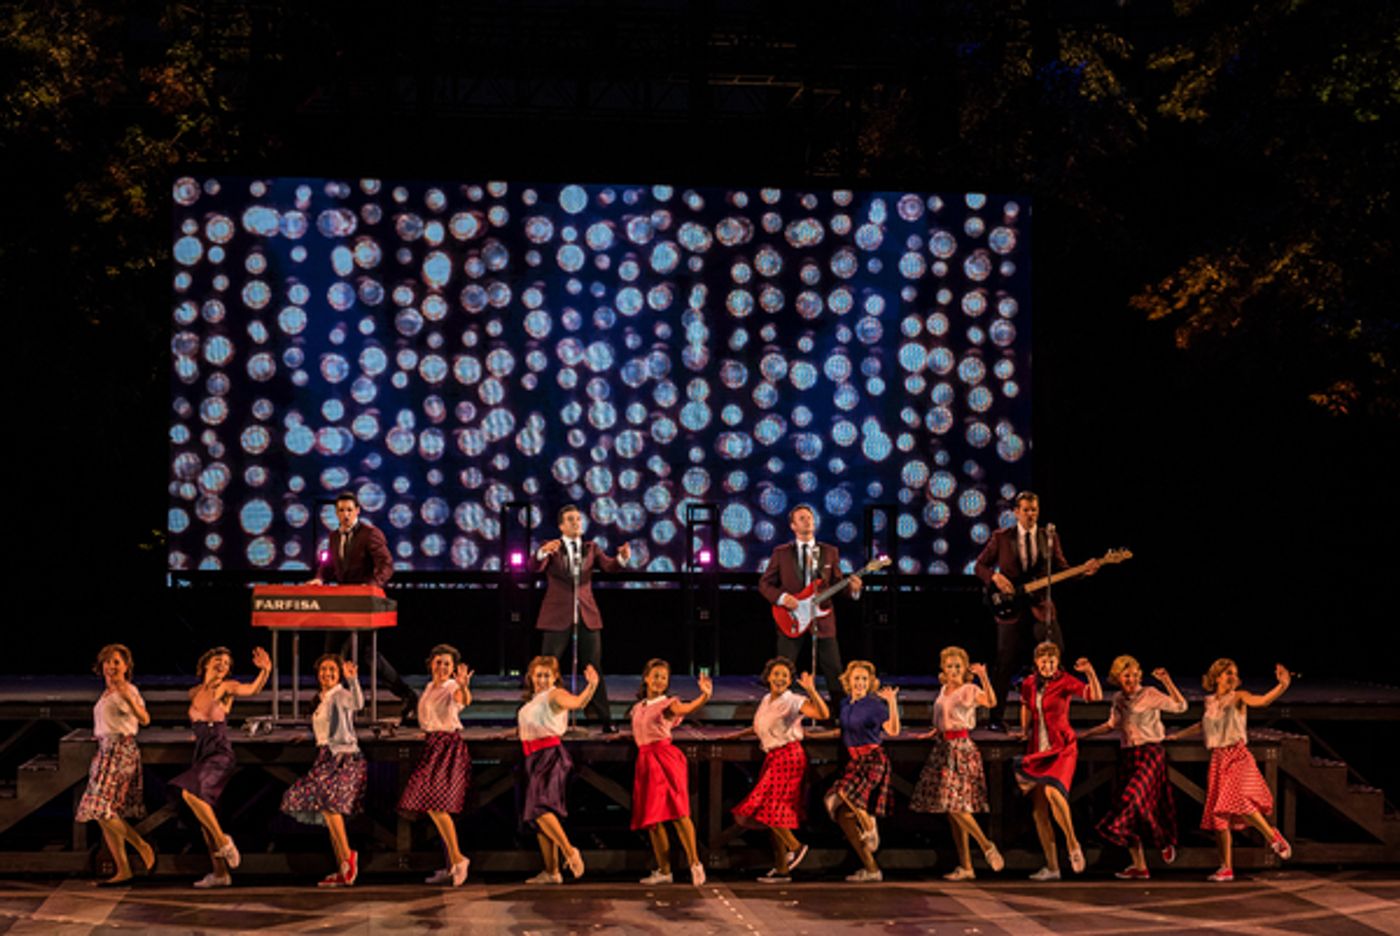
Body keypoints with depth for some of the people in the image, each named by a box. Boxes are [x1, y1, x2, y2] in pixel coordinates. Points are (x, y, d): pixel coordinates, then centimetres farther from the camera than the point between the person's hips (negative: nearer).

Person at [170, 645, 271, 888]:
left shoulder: (227, 687, -1)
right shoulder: (194, 693, 14)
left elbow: (252, 689, -19)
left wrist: (265, 670, -34)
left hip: (220, 752, -6)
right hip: (201, 753, 6)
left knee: (190, 792, -28)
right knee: (204, 814, 4)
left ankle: (223, 841, -15)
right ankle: (220, 873, 9)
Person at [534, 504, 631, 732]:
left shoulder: (591, 548, 10)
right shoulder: (552, 548, 1)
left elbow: (609, 566, -3)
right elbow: (536, 567, -17)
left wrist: (622, 558, -26)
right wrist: (543, 552, -39)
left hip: (587, 614, 2)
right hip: (558, 615, -2)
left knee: (594, 668, 4)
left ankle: (604, 719, 8)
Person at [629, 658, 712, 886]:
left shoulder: (668, 703, -1)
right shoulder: (638, 708, 17)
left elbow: (685, 709, -23)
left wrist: (705, 695, -41)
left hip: (665, 756, -6)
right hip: (645, 760, 6)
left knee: (677, 812, -15)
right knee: (651, 817, 5)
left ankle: (695, 863, -14)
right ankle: (664, 871, 10)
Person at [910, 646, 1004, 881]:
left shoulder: (970, 690, -6)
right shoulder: (943, 690, 15)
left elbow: (991, 702, -26)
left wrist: (983, 676, -34)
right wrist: (933, 733, 16)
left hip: (962, 748, -7)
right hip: (943, 747, 7)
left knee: (956, 805, -16)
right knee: (951, 809, 6)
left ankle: (987, 846, 0)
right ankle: (965, 866, 10)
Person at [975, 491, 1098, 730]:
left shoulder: (1050, 538, 9)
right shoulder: (1001, 537, 3)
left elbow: (1062, 570, 7)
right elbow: (980, 566, 6)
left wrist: (1083, 571, -10)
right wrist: (995, 577, -13)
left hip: (1041, 608, 2)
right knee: (1005, 665, 1)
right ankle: (995, 717, 12)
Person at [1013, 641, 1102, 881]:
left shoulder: (1065, 682, -9)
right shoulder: (1029, 684, 6)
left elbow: (1096, 696, -24)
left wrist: (1090, 673, -38)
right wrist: (1025, 731, 26)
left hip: (1062, 748, -5)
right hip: (1037, 750, 5)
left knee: (1052, 791, -31)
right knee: (1038, 810, 1)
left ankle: (1072, 844, -12)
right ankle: (1052, 868, 9)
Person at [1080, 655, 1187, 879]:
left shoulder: (1150, 694, -4)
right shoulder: (1118, 698, 13)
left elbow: (1180, 706, -9)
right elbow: (1112, 725, 26)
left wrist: (1167, 682, -19)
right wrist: (1084, 735, 25)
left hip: (1149, 754, -6)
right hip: (1130, 757, 6)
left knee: (1134, 799, -18)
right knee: (1130, 812, 3)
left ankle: (1164, 842, 5)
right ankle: (1139, 866, 6)